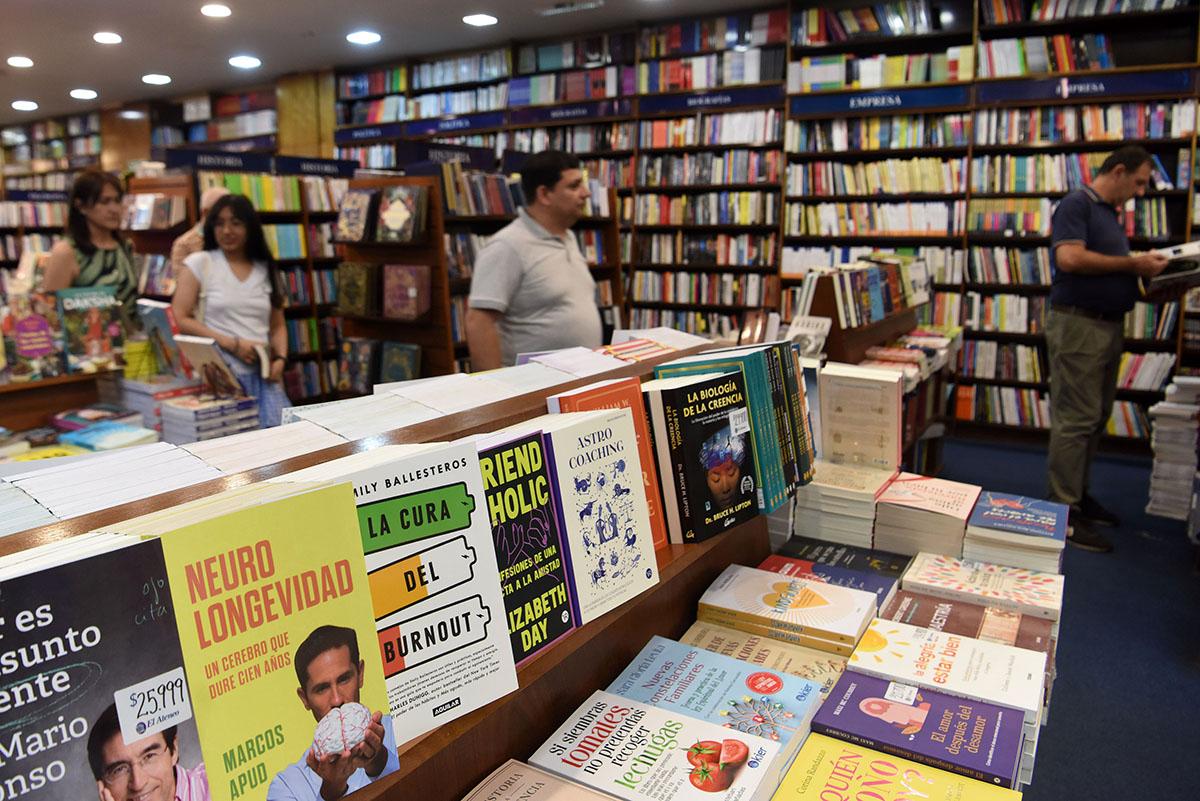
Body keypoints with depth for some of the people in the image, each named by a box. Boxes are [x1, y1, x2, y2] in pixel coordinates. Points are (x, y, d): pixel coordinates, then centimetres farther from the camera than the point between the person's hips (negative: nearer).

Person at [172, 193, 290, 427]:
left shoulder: (265, 269, 15)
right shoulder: (198, 263, 5)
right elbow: (179, 320, -3)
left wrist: (280, 359, -2)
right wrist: (232, 344, -11)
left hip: (263, 373, 3)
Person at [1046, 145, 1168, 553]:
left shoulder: (1111, 214, 20)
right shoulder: (1076, 204, -8)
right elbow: (1069, 258, -23)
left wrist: (1145, 271, 7)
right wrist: (1133, 264, -16)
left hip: (1108, 325, 10)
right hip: (1078, 323, -10)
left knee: (1095, 418, 14)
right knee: (1075, 419, -9)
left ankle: (1078, 495, 24)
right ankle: (1064, 513, -5)